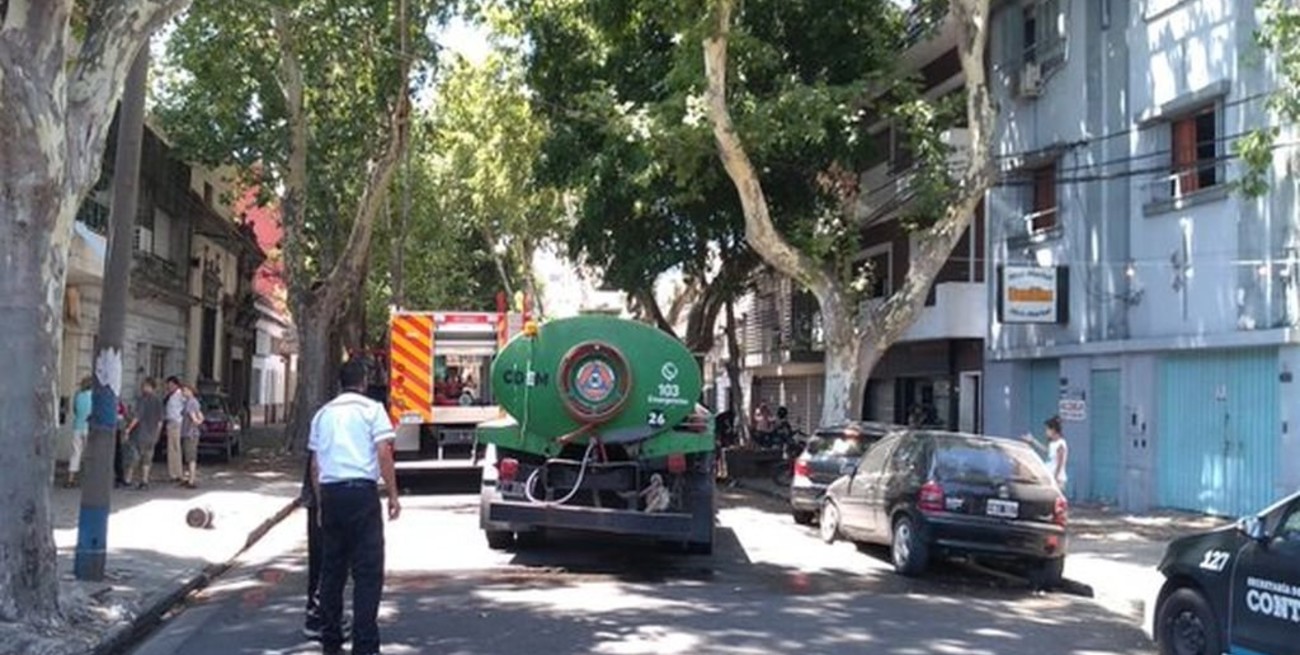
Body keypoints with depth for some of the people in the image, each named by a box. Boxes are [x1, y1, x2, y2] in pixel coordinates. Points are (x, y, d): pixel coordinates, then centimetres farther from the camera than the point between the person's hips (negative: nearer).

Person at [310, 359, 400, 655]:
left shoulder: (323, 414, 16)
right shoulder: (372, 409, 1)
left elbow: (315, 464, 17)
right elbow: (383, 454, -8)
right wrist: (393, 495, -3)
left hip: (330, 492, 5)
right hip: (361, 490, -5)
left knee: (331, 568, 13)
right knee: (368, 571, -4)